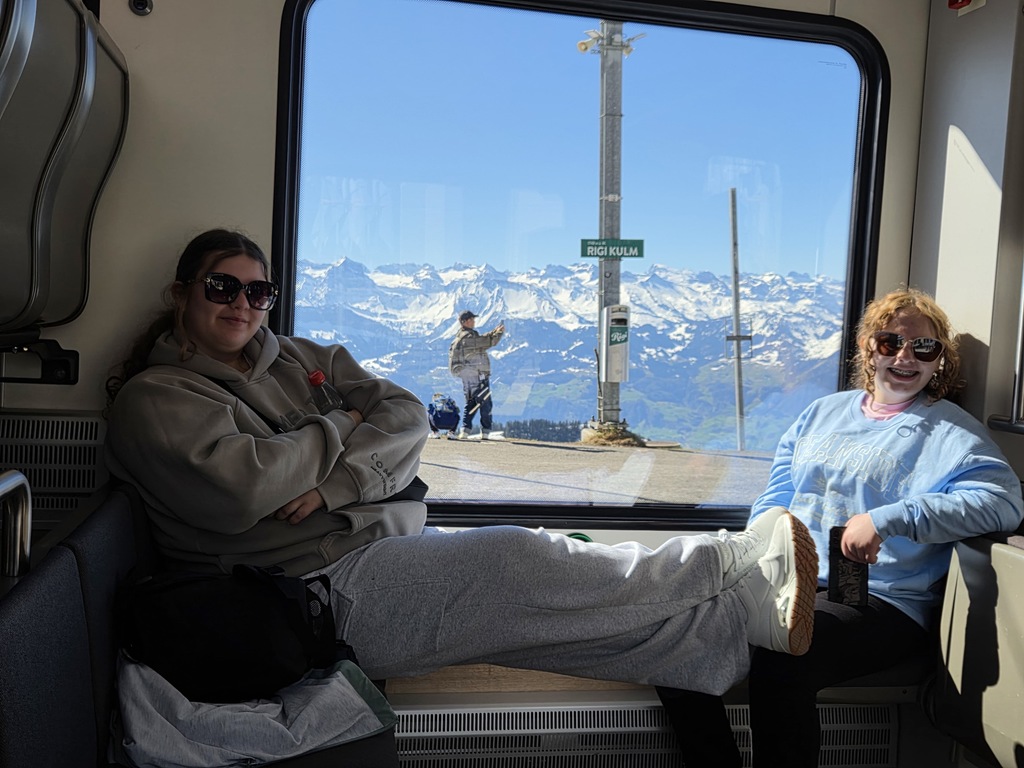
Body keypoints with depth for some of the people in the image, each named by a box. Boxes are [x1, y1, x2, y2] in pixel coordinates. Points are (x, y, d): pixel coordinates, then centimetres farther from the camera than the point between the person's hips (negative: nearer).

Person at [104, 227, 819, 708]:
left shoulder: (303, 358, 17)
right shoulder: (151, 398, -1)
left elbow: (408, 419, 4)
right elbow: (238, 489, -20)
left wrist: (333, 481, -13)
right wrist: (339, 428, -5)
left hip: (398, 539, 7)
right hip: (325, 586, -6)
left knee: (529, 556, -15)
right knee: (514, 561, -23)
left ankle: (756, 587, -20)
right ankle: (747, 568, -22)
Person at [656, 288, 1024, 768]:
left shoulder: (950, 432, 4)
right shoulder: (823, 412, 21)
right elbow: (777, 495, 22)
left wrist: (887, 518, -25)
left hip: (877, 598, -5)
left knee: (783, 655, -36)